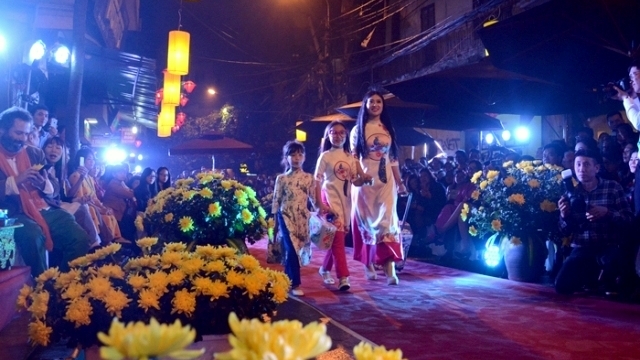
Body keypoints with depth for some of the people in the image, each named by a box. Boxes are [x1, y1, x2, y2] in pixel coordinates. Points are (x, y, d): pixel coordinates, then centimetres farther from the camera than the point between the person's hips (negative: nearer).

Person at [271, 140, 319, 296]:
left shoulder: (309, 178, 5)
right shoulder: (281, 179, -1)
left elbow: (314, 199, 9)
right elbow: (276, 201, 2)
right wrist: (275, 223, 1)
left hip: (302, 218, 3)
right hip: (286, 217, -2)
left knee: (293, 250, 8)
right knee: (291, 250, -10)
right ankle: (295, 284, -2)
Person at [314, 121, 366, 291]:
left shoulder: (350, 157, 9)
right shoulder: (325, 156, -4)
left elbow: (354, 181, 10)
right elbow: (317, 181, -6)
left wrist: (364, 179, -12)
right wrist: (319, 204, -13)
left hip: (346, 201, 5)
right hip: (330, 200, -5)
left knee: (339, 237, 12)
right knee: (338, 238, -10)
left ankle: (325, 268, 30)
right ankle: (343, 277, -10)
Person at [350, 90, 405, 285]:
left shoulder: (388, 129, 14)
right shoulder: (358, 129, 6)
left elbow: (393, 158, 15)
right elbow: (354, 157, 0)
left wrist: (399, 181, 12)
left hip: (386, 180, 2)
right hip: (365, 180, -2)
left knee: (387, 219, -9)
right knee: (367, 220, 3)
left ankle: (389, 268, -15)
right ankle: (368, 264, 17)